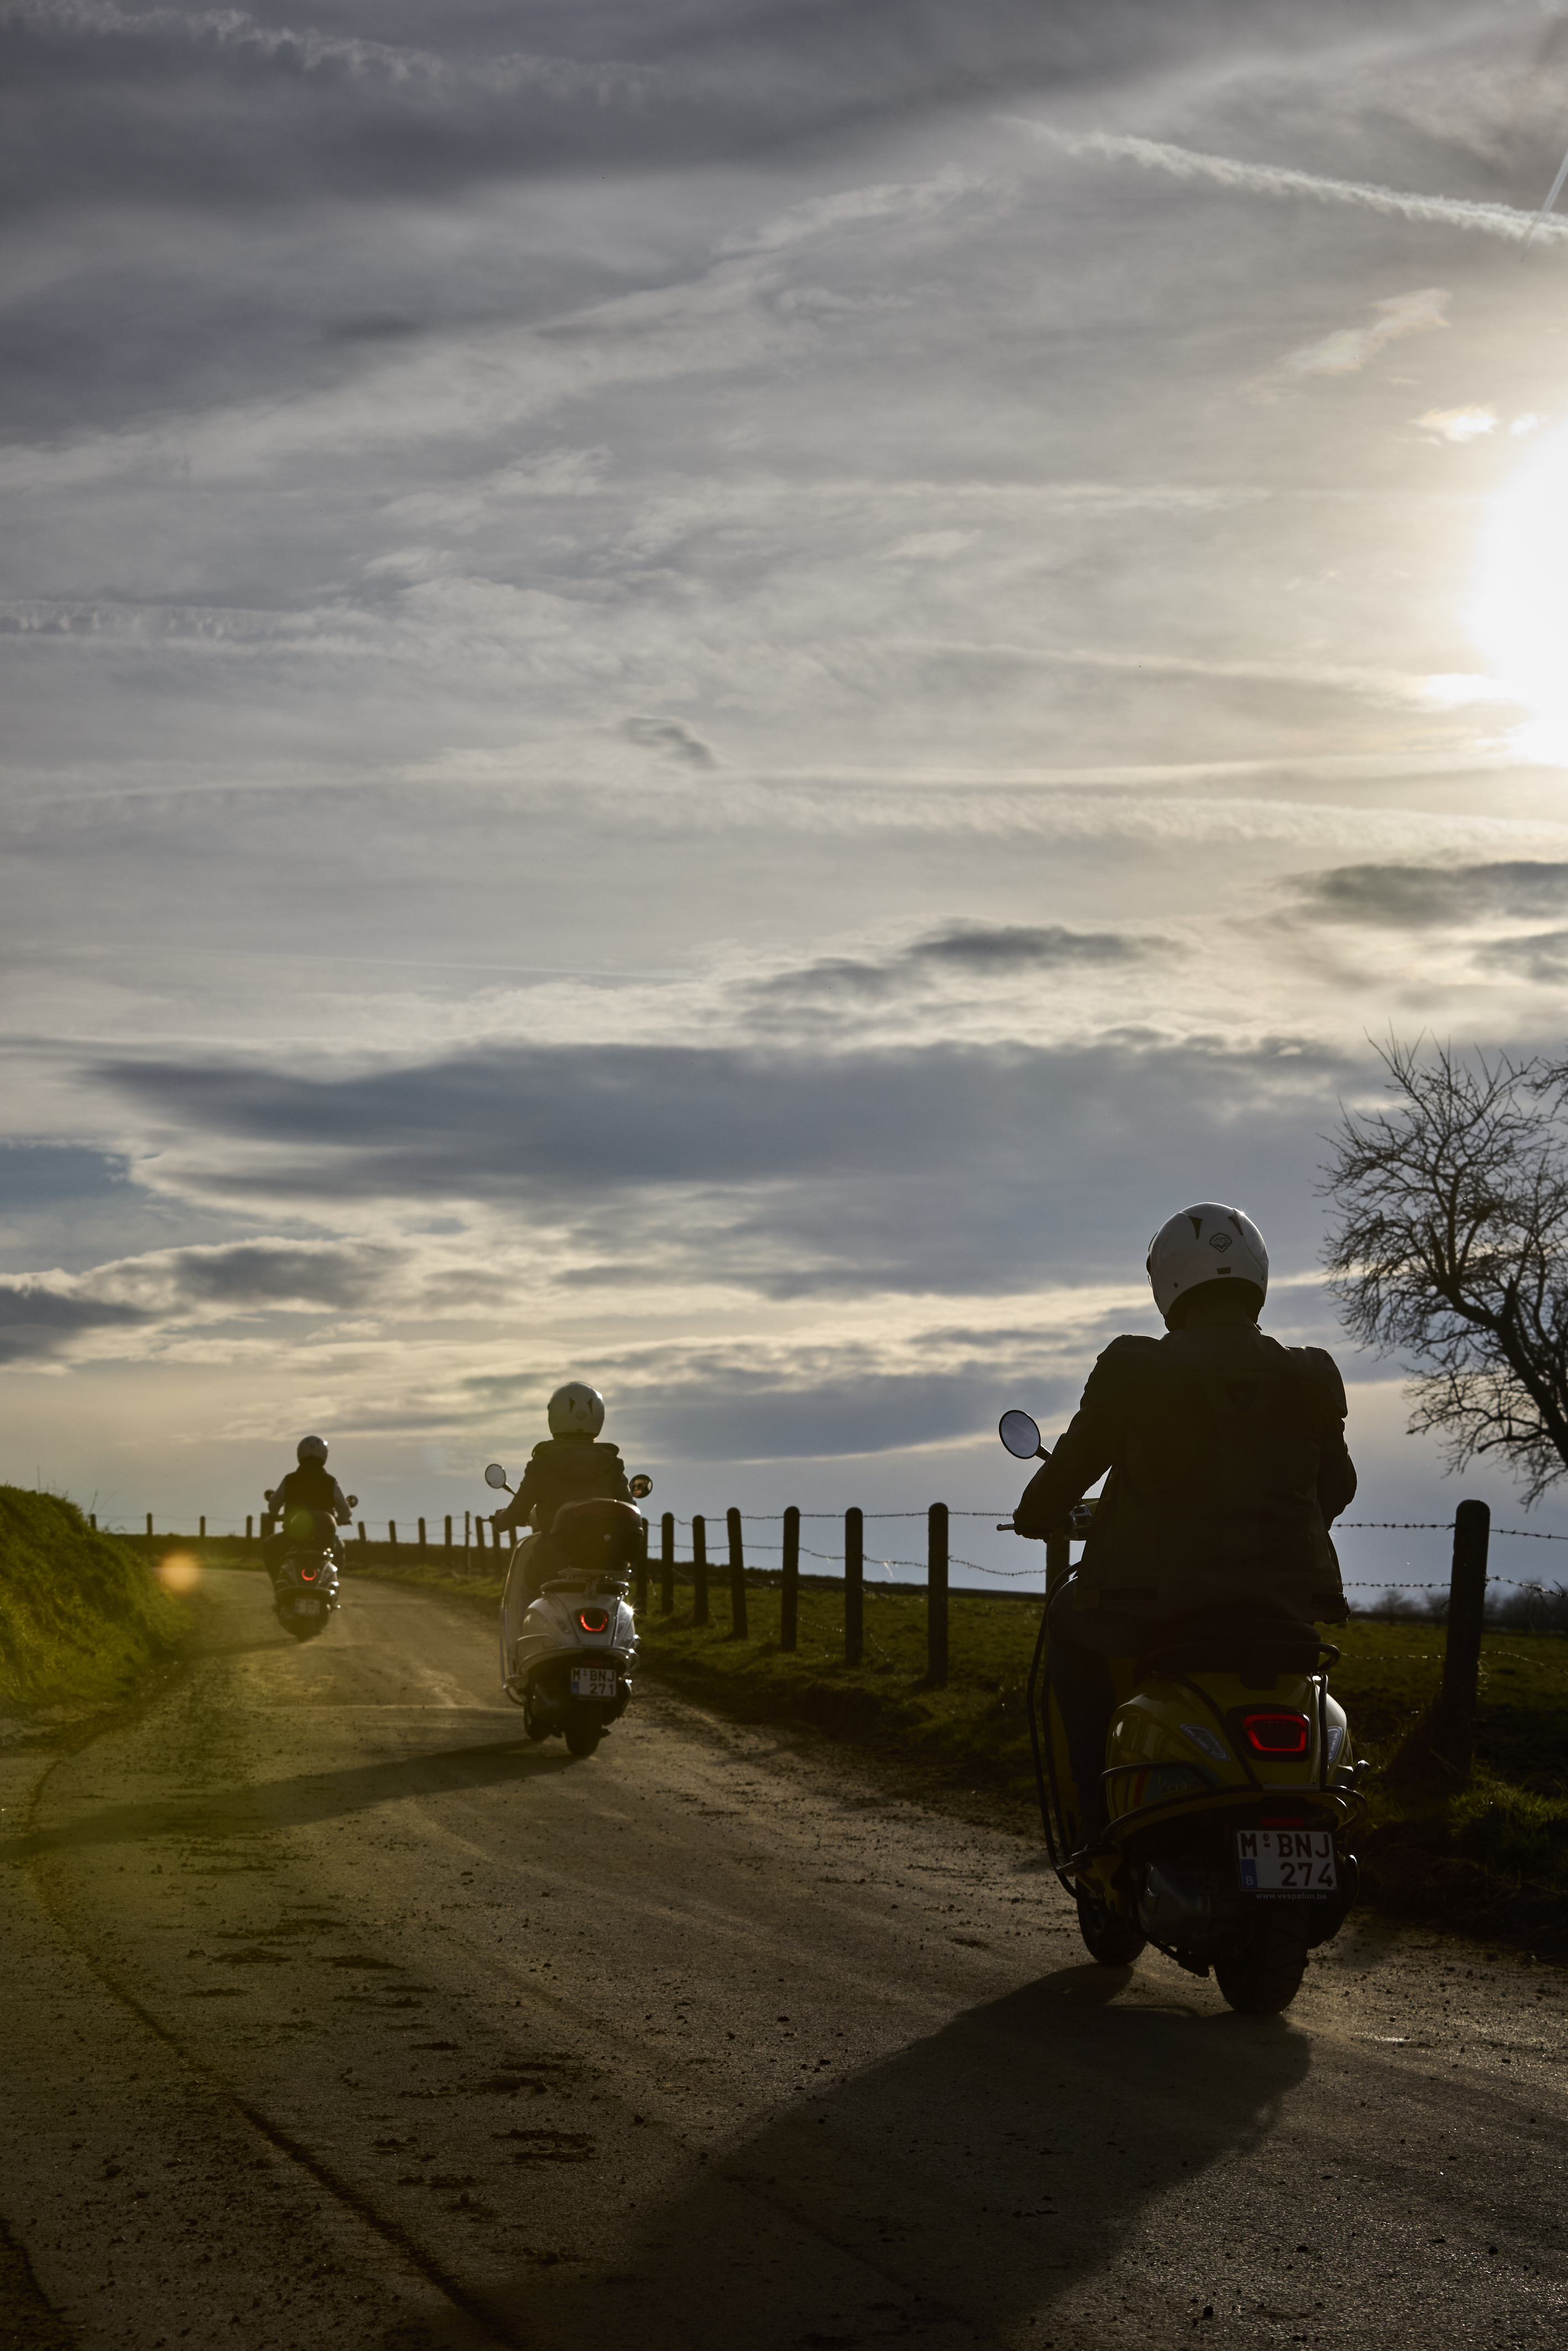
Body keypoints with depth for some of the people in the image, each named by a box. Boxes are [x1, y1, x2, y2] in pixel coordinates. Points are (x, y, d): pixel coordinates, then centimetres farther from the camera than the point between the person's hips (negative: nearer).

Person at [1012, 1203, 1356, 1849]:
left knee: (1071, 1624, 30)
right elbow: (1335, 1486, 13)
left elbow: (1072, 1465, 4)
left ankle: (1101, 1830, 23)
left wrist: (1035, 1517, 26)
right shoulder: (1310, 1377, 0)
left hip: (1152, 1604, -2)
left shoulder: (1133, 1368, -8)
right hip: (1281, 1602, 2)